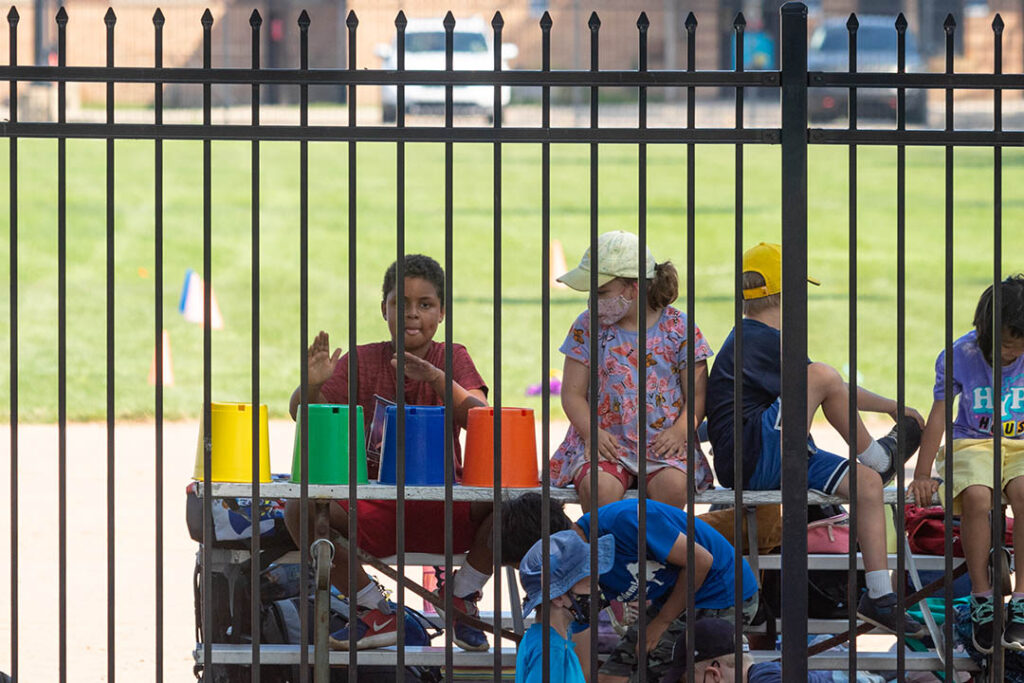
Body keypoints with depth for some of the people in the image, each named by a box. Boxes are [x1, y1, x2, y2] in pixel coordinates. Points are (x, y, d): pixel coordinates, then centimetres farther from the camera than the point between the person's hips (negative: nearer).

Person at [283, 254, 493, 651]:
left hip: (444, 509, -1)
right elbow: (303, 415, -5)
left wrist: (435, 377, -31)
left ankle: (461, 597, -2)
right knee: (299, 507, -27)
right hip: (373, 510, 1)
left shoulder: (453, 359, 5)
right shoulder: (362, 362, 5)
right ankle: (376, 613, -7)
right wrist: (312, 385, -28)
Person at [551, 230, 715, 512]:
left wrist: (681, 430, -16)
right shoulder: (588, 326, 8)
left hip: (662, 442, 0)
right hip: (605, 442, 0)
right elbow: (573, 393, 7)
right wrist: (592, 432, -13)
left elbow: (698, 393, 4)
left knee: (672, 485, -33)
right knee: (600, 487, -33)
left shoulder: (678, 328, 5)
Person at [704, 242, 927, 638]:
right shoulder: (762, 340, -10)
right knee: (823, 376, -24)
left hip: (772, 462, 10)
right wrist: (892, 407, 0)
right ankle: (878, 456, -1)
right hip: (750, 460, -10)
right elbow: (829, 388, -11)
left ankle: (879, 598, -5)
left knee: (867, 482, -3)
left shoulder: (749, 338, 23)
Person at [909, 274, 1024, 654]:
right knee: (976, 496, -34)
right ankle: (982, 599, -20)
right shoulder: (961, 355, -8)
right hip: (972, 443, 0)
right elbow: (939, 415, -4)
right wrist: (922, 474, -9)